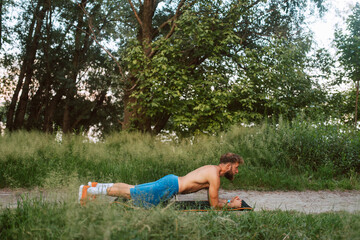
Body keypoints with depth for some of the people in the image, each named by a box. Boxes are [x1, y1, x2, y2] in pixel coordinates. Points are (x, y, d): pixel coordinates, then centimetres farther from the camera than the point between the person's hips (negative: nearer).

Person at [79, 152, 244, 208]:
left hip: (171, 181, 8)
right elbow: (214, 205, -15)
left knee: (133, 190, 16)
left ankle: (96, 186, 23)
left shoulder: (212, 169, 13)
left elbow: (213, 199, 24)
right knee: (130, 193, -4)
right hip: (169, 187, -8)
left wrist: (229, 201, 15)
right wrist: (232, 205, -1)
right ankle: (88, 191, 2)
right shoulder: (215, 176, -17)